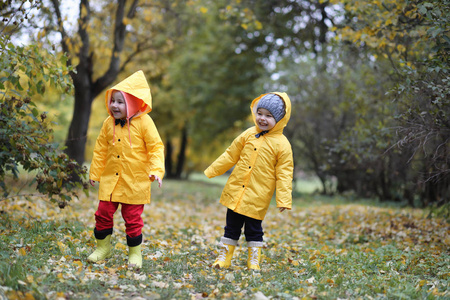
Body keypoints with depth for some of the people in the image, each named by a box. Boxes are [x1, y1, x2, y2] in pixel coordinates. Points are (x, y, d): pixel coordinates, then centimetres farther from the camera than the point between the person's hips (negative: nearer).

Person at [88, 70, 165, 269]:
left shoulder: (144, 122, -8)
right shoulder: (109, 123, 4)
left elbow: (156, 147, -7)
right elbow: (101, 149, 14)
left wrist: (156, 170, -18)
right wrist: (95, 172, 16)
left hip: (135, 182, -4)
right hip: (110, 179, 4)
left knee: (133, 219, 4)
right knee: (103, 214, 5)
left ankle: (135, 253, 21)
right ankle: (103, 248, 25)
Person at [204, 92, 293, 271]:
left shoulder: (282, 145, -7)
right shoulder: (248, 135, 5)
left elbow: (284, 174, -6)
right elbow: (231, 155, 15)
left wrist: (284, 200, -11)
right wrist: (211, 171, 17)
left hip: (257, 199, -4)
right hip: (235, 193, 4)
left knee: (254, 230, 6)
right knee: (231, 227, 12)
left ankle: (254, 260, 22)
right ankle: (224, 258, 23)